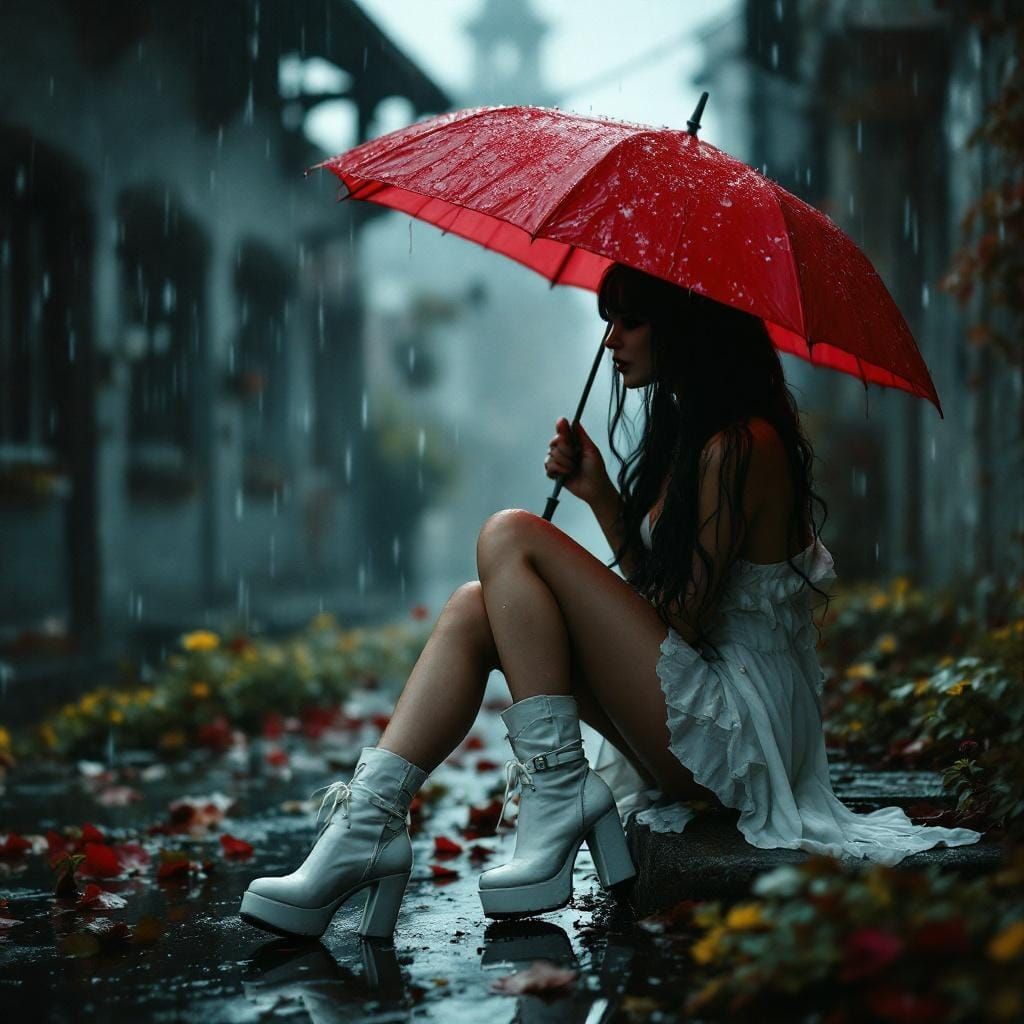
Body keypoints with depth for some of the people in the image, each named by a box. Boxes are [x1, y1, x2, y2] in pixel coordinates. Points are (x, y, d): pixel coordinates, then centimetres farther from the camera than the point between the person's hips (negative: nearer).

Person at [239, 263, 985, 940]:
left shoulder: (741, 445, -15)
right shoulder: (687, 431, 16)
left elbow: (681, 626, -16)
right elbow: (651, 594, 15)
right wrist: (602, 495, 3)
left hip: (732, 737, -10)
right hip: (700, 741, 10)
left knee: (512, 539, -15)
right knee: (475, 609, 2)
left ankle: (558, 803, -16)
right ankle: (369, 821, -14)